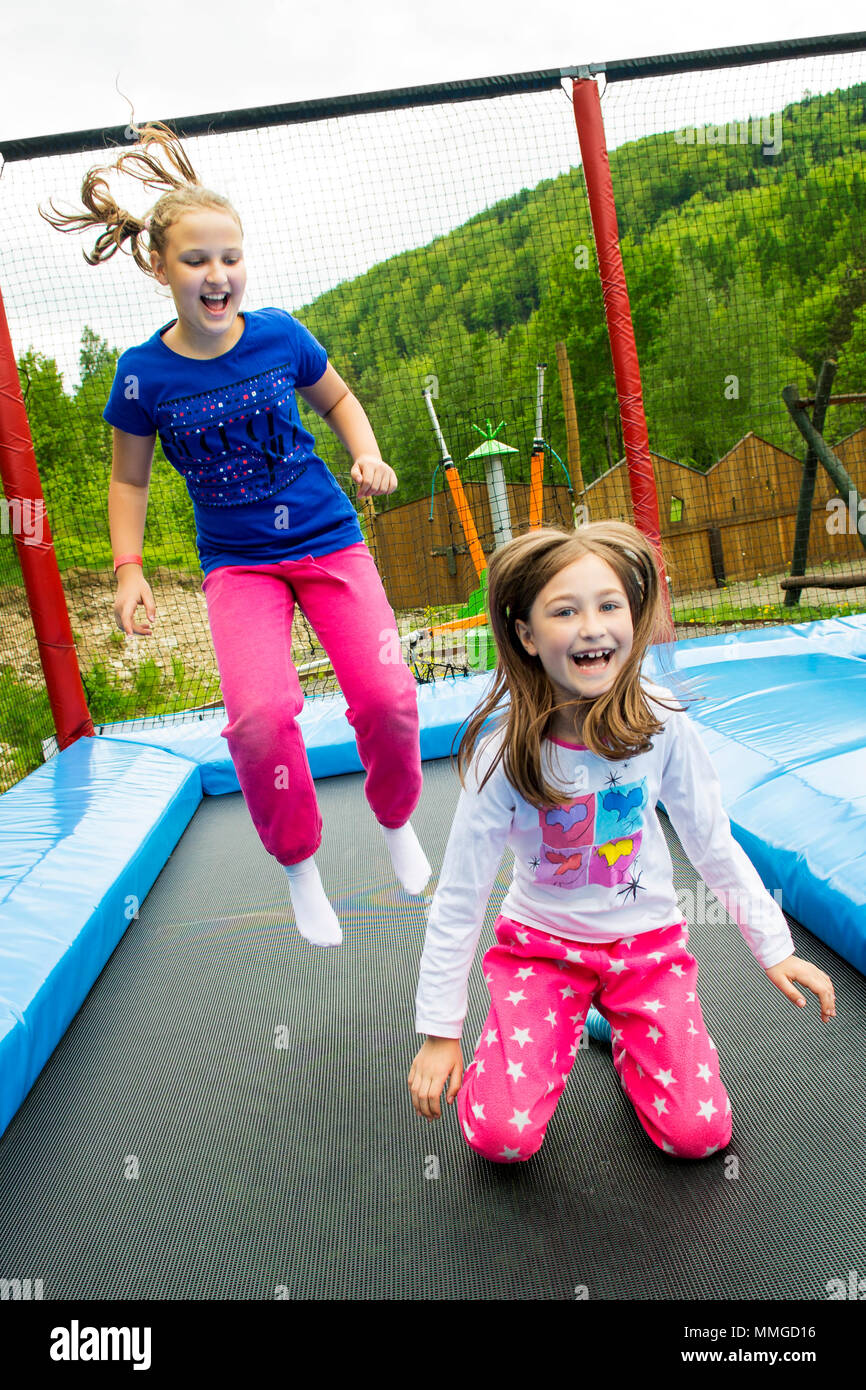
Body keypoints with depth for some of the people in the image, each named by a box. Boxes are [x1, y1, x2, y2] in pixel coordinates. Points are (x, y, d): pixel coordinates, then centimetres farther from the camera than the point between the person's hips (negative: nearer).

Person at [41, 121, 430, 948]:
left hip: (328, 539, 1)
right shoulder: (143, 374, -6)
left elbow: (338, 399, 14)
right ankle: (298, 866, 4)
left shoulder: (281, 336, -5)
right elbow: (129, 478, 7)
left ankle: (396, 822, 20)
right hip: (237, 564, -1)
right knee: (259, 712, -24)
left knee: (387, 695, -14)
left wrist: (367, 456, -5)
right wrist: (129, 570, -4)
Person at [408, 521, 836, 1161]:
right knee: (499, 1134, -13)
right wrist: (441, 1031, -9)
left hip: (646, 937, 2)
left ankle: (624, 1030, 21)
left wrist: (774, 945, 3)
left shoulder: (661, 723, -17)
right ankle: (562, 1026, 17)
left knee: (699, 1133, -8)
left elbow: (713, 844, -1)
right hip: (541, 941, -1)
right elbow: (458, 898, -13)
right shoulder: (504, 750, -22)